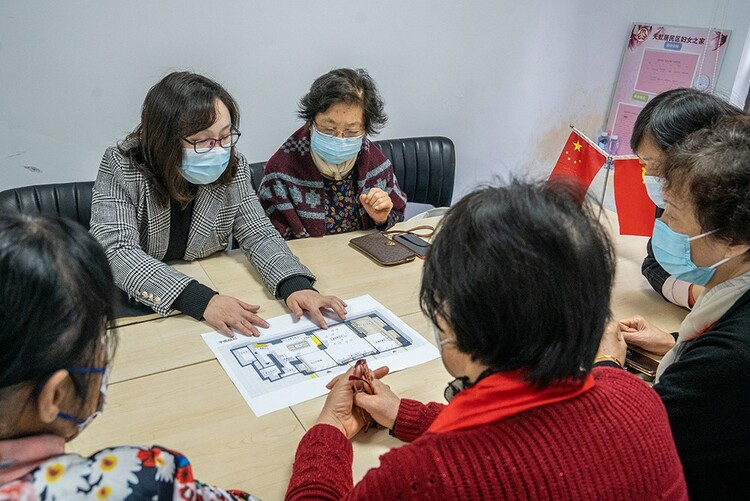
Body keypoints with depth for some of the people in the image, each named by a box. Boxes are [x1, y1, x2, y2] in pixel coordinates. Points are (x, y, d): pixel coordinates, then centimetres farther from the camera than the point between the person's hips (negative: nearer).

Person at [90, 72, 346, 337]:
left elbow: (258, 234, -7)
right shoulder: (121, 168, -17)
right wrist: (200, 299, -39)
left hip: (210, 291, 2)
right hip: (133, 306, -2)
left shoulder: (232, 167, -6)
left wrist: (296, 284, -28)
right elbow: (116, 253, -26)